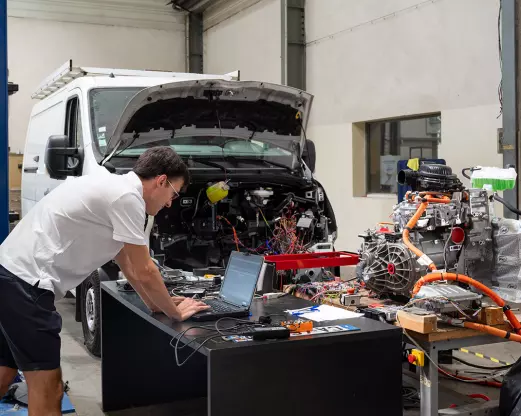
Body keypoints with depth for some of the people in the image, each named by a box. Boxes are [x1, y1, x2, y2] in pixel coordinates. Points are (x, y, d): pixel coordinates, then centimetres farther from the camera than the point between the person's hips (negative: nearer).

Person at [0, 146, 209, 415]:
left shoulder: (114, 188, 18)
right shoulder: (127, 196, -13)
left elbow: (125, 261, 28)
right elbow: (144, 272, -8)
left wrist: (157, 303, 30)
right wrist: (175, 312, 7)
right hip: (25, 282, -11)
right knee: (48, 392, -4)